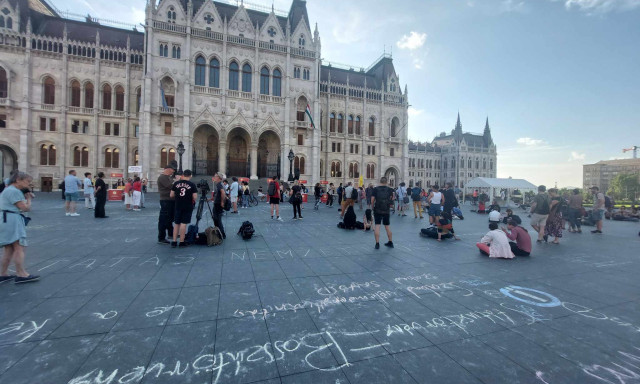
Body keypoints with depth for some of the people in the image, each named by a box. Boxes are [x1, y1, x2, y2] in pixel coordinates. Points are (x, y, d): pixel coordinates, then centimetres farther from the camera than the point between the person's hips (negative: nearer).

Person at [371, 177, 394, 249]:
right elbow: (392, 200, 2)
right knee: (387, 226, 15)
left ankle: (377, 243, -4)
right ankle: (390, 242, 24)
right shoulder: (389, 190, 1)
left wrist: (373, 207, 9)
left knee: (377, 226, -1)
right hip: (386, 211, 2)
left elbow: (372, 200, -5)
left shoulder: (375, 189, -4)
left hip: (377, 210, -2)